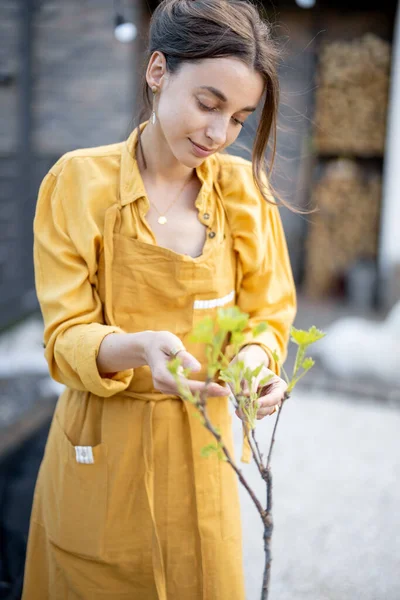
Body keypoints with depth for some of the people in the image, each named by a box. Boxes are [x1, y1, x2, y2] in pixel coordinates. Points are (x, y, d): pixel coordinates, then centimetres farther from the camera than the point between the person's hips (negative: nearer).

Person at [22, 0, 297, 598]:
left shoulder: (245, 189, -4)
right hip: (101, 451, -2)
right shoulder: (80, 181, -12)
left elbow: (269, 317, 1)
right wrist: (139, 347, -33)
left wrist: (254, 359, -22)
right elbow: (66, 336, -12)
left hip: (201, 447, 2)